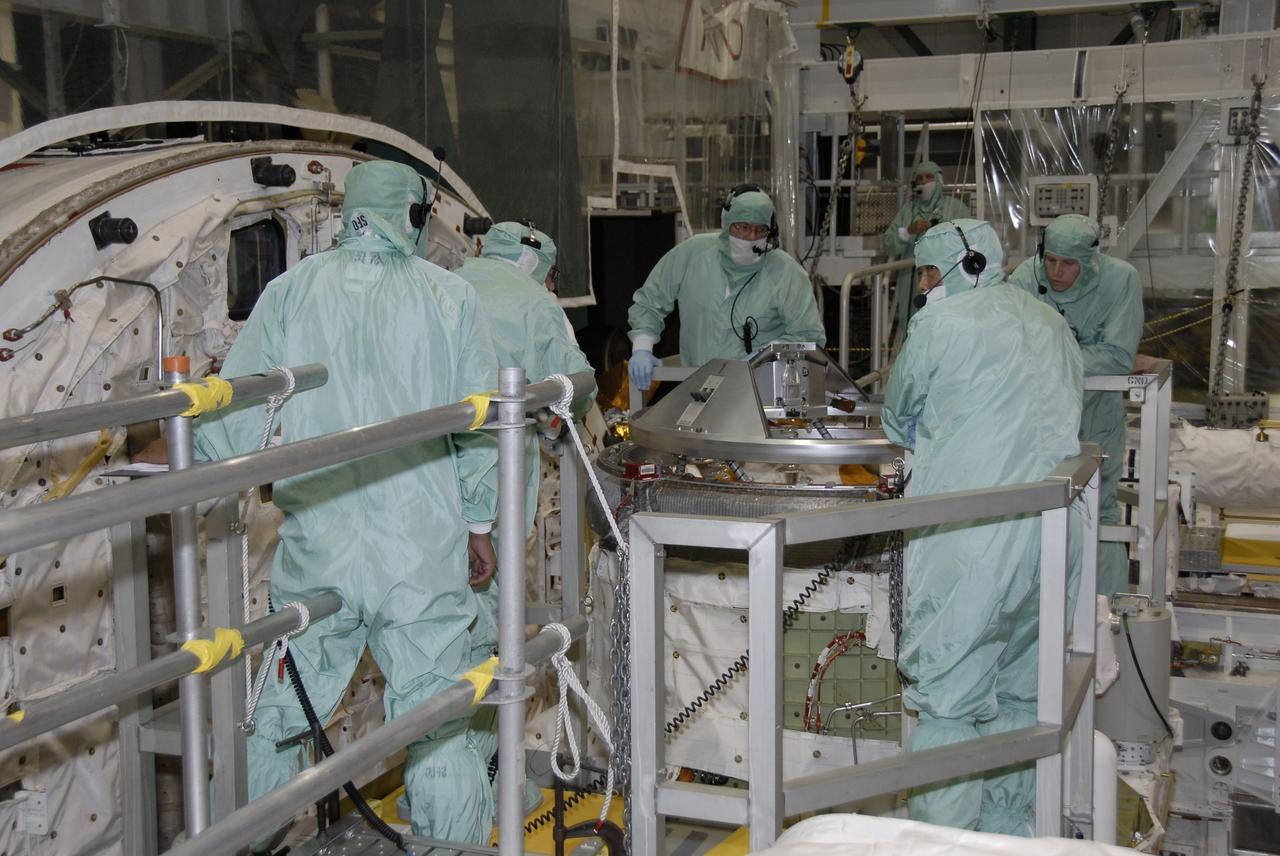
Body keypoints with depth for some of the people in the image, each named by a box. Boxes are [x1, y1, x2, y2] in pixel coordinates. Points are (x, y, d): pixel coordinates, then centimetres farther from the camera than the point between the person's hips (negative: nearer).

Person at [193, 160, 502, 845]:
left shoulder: (290, 291, 1)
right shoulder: (450, 297, -1)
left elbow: (233, 422, -3)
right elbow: (482, 425, 1)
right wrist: (478, 522, 12)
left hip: (314, 551, 2)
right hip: (423, 555, -1)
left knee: (279, 711, 15)